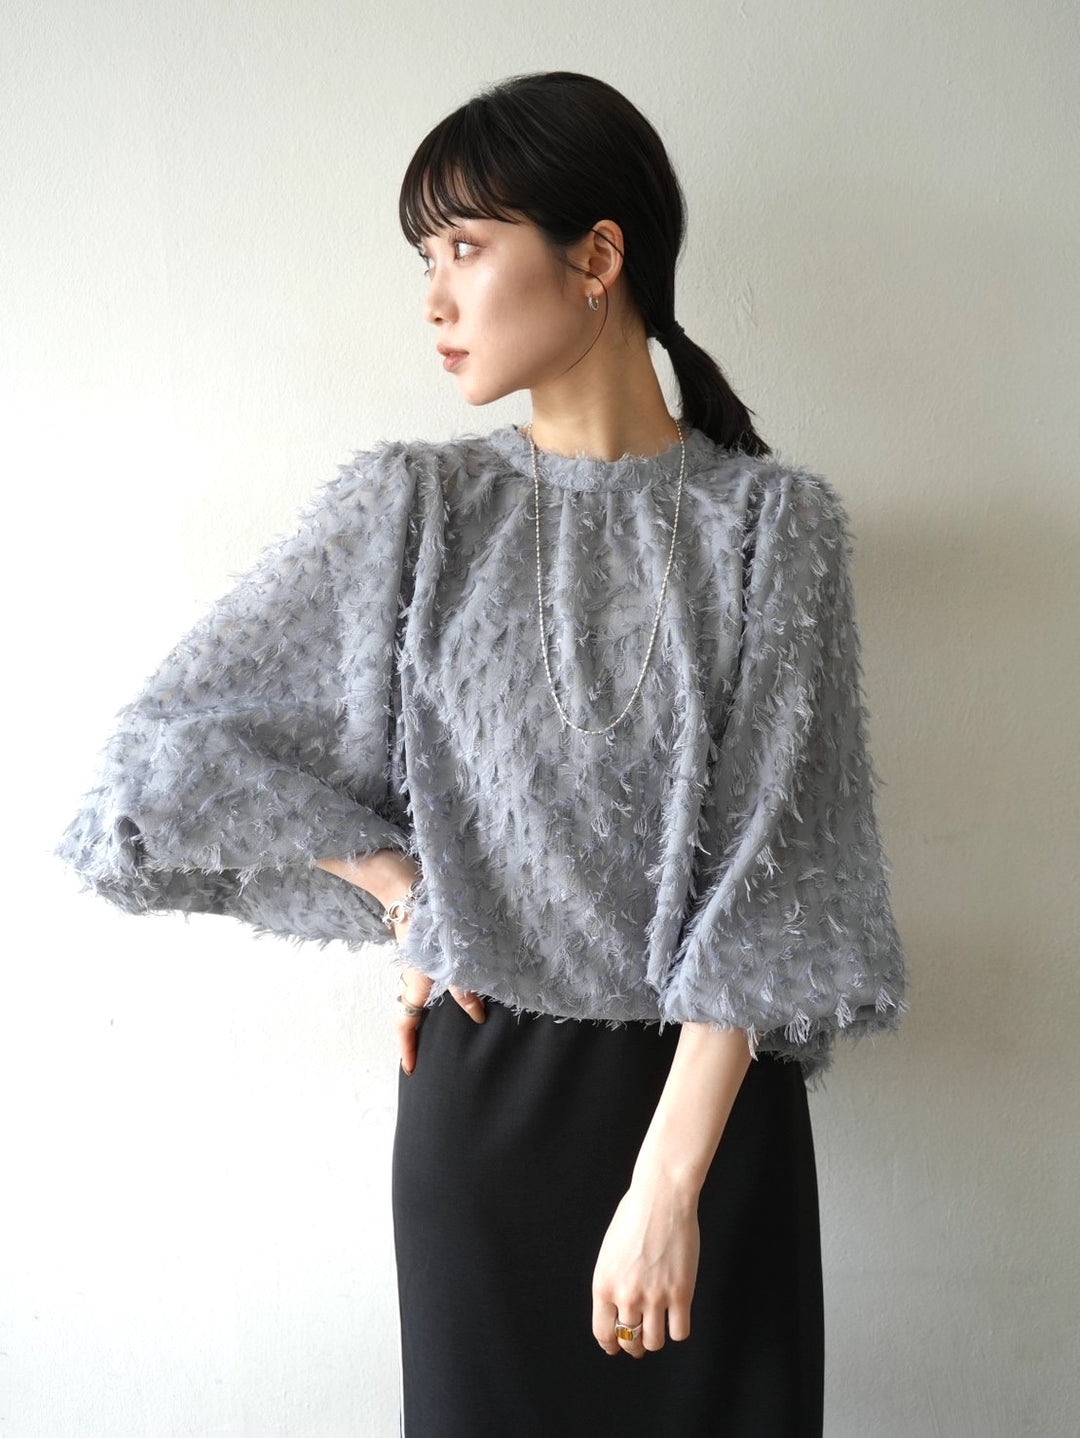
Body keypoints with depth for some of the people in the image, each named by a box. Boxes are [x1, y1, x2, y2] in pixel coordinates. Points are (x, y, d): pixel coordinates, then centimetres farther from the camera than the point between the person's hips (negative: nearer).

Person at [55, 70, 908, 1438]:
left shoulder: (771, 521, -5)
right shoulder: (412, 509, -1)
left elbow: (769, 876, -11)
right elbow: (167, 747, 1)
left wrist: (668, 1183, -16)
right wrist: (400, 888, -5)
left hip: (710, 1088, -1)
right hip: (481, 1082, 1)